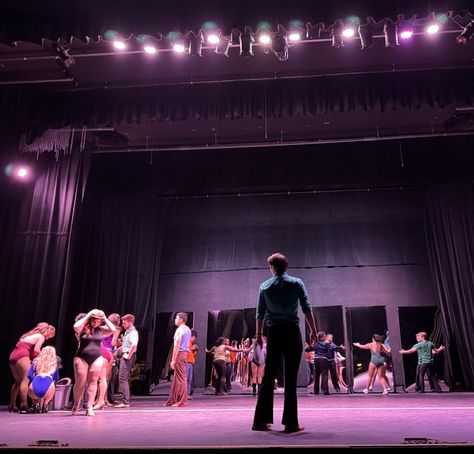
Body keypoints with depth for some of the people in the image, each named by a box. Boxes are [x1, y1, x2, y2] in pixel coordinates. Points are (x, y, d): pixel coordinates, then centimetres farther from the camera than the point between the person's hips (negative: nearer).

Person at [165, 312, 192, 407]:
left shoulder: (179, 330, -12)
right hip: (186, 353, 9)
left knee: (180, 378, -4)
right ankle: (173, 400, 17)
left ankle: (182, 401, 0)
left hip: (180, 353, -9)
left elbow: (177, 345, -16)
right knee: (176, 377, 13)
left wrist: (173, 360, -16)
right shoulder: (188, 330, 15)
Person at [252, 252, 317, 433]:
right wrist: (313, 331, 4)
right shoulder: (297, 283, 2)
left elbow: (260, 313, 7)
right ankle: (290, 422, 3)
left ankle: (261, 420, 9)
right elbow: (307, 309, -2)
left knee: (268, 377, 7)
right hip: (292, 332, -1)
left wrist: (258, 334, 15)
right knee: (291, 378, 1)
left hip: (274, 333, 2)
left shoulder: (264, 286, 5)